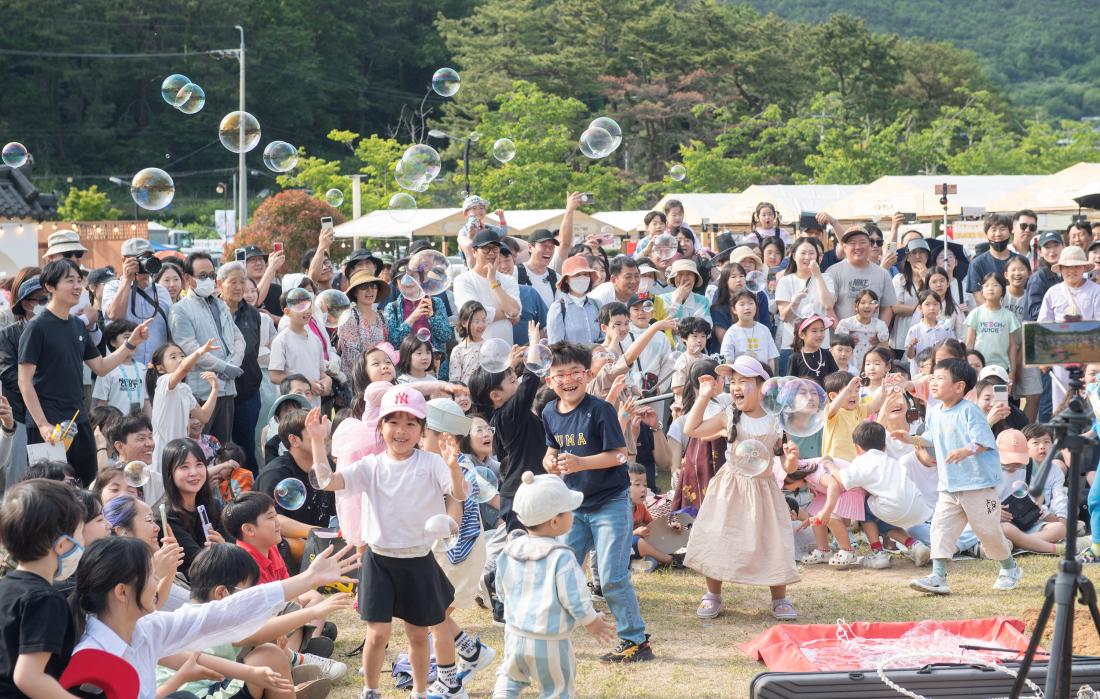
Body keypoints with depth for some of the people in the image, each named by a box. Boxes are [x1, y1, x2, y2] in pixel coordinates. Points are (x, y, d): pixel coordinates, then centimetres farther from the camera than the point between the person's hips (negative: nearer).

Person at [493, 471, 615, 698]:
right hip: (550, 643, -5)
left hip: (515, 634, 5)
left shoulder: (510, 551, -4)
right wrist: (592, 622, 1)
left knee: (510, 675, 29)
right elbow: (575, 600, -17)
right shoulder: (561, 558, -22)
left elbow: (502, 588, 9)